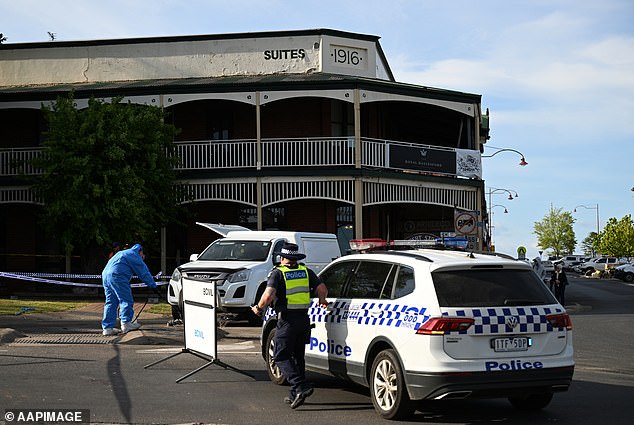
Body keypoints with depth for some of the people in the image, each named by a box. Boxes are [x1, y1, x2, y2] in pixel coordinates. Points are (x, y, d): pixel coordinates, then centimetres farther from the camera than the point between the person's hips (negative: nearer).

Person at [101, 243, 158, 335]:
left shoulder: (122, 253, 32)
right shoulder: (134, 255, 5)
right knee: (126, 300, -3)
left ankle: (107, 328, 6)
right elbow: (144, 272, 3)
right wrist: (153, 285, 8)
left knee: (110, 302, 9)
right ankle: (126, 323, -6)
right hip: (117, 275, -9)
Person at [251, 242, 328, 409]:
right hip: (304, 318, 6)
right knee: (298, 356, 16)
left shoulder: (278, 273, -5)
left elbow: (268, 295, -18)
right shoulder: (306, 271, 9)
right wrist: (322, 301, 24)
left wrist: (259, 307, -1)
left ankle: (300, 387, -17)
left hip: (287, 319, -6)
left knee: (281, 356, 0)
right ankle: (295, 395, 19)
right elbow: (322, 289, 3)